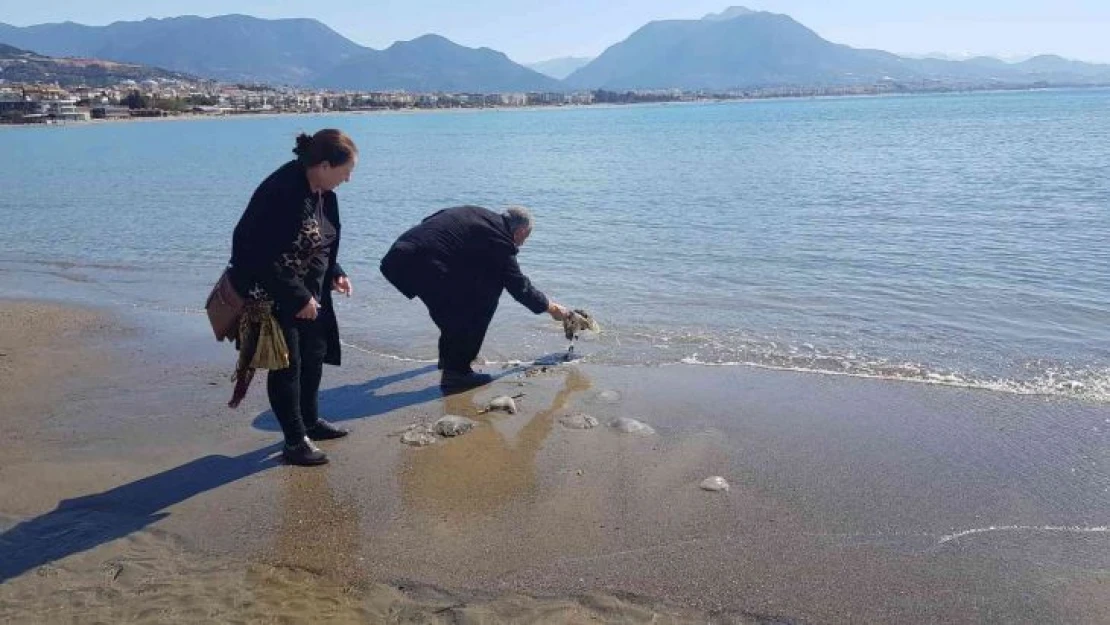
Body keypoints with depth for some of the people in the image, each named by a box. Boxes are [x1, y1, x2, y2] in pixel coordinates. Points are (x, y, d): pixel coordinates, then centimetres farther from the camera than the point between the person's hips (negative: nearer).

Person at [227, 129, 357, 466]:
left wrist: (335, 273, 0)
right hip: (273, 295, -9)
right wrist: (298, 297, -24)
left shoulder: (322, 192, 1)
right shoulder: (282, 193, -27)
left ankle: (310, 421, 35)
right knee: (287, 364, -1)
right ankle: (295, 441, 10)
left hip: (308, 294, 9)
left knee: (314, 354, 17)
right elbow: (265, 257, -28)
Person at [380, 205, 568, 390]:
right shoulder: (500, 241, -1)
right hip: (422, 264, -9)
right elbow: (519, 286, 8)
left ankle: (448, 356, 39)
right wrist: (551, 308, 22)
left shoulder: (478, 214, 21)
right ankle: (456, 371, 0)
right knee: (481, 301, 2)